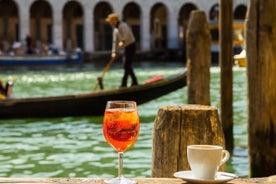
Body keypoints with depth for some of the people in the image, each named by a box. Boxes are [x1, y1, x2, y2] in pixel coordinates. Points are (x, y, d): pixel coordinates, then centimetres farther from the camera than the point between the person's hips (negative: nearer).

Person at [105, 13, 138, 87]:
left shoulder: (122, 25, -16)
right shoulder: (115, 29, 12)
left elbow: (127, 33, -36)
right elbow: (115, 41, 16)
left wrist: (122, 41, -49)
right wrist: (114, 52, 11)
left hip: (131, 46, -10)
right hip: (126, 47, 10)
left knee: (127, 66, -11)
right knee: (127, 66, 12)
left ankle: (124, 84, -11)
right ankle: (134, 82, 20)